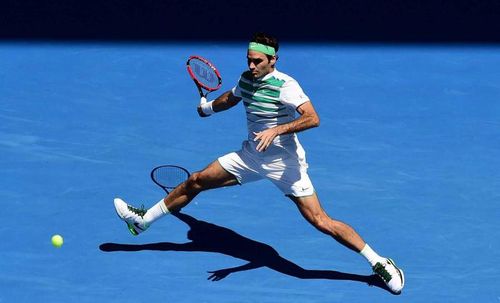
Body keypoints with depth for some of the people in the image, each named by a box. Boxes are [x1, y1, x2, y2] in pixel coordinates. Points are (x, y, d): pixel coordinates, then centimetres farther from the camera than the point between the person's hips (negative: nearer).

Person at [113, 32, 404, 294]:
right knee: (195, 181, 7)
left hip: (284, 163, -7)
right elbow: (231, 98, 27)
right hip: (251, 156, 7)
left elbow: (312, 118, -35)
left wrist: (276, 130, -44)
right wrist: (208, 107, 44)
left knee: (320, 221, -15)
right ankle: (143, 220, 24)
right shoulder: (246, 79, 2)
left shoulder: (285, 86, -21)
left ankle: (379, 262, -6)